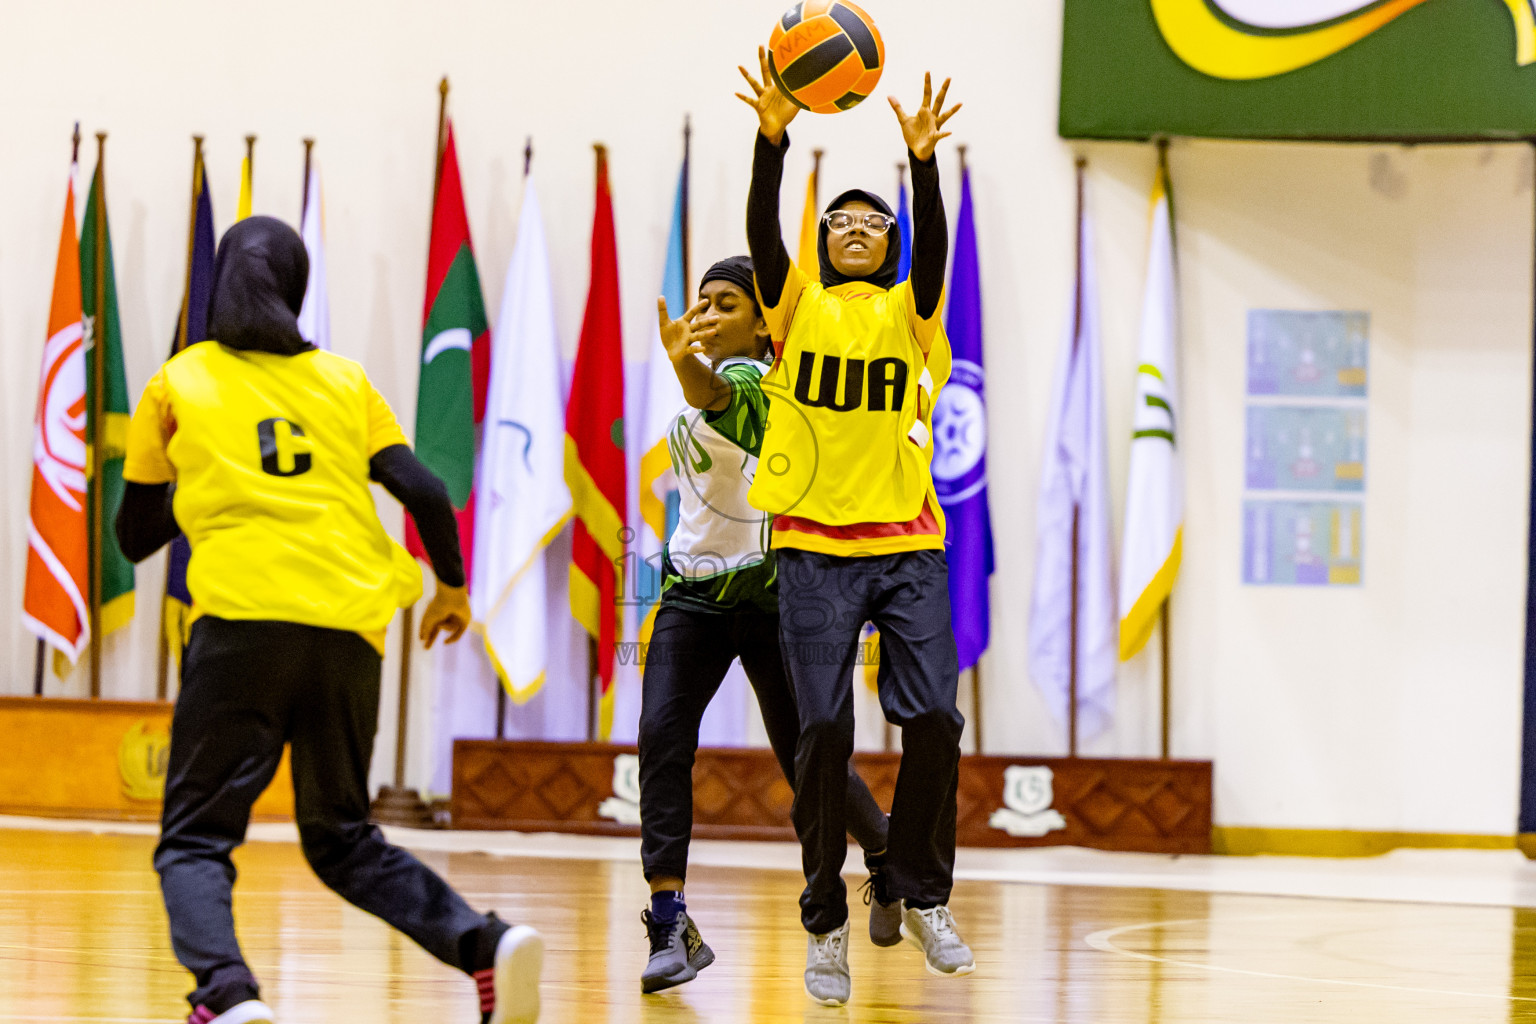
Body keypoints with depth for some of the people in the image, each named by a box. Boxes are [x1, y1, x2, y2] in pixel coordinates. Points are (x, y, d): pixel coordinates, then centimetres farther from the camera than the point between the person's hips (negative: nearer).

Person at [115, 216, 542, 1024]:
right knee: (341, 841, 18)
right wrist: (453, 587, 25)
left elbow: (134, 537, 20)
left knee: (194, 841, 1)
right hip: (349, 626, 3)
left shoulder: (178, 384, 14)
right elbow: (425, 493, 8)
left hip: (242, 622, -3)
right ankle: (486, 945, -5)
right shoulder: (343, 381, 19)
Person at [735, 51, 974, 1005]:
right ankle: (827, 926, 3)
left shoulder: (909, 311, 10)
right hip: (815, 547, -1)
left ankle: (923, 896, 12)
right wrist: (773, 139, -25)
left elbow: (935, 246, -9)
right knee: (824, 730, -6)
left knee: (934, 719, -8)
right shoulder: (796, 307, 8)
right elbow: (761, 234, -9)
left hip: (907, 544, 1)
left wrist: (924, 160, -27)